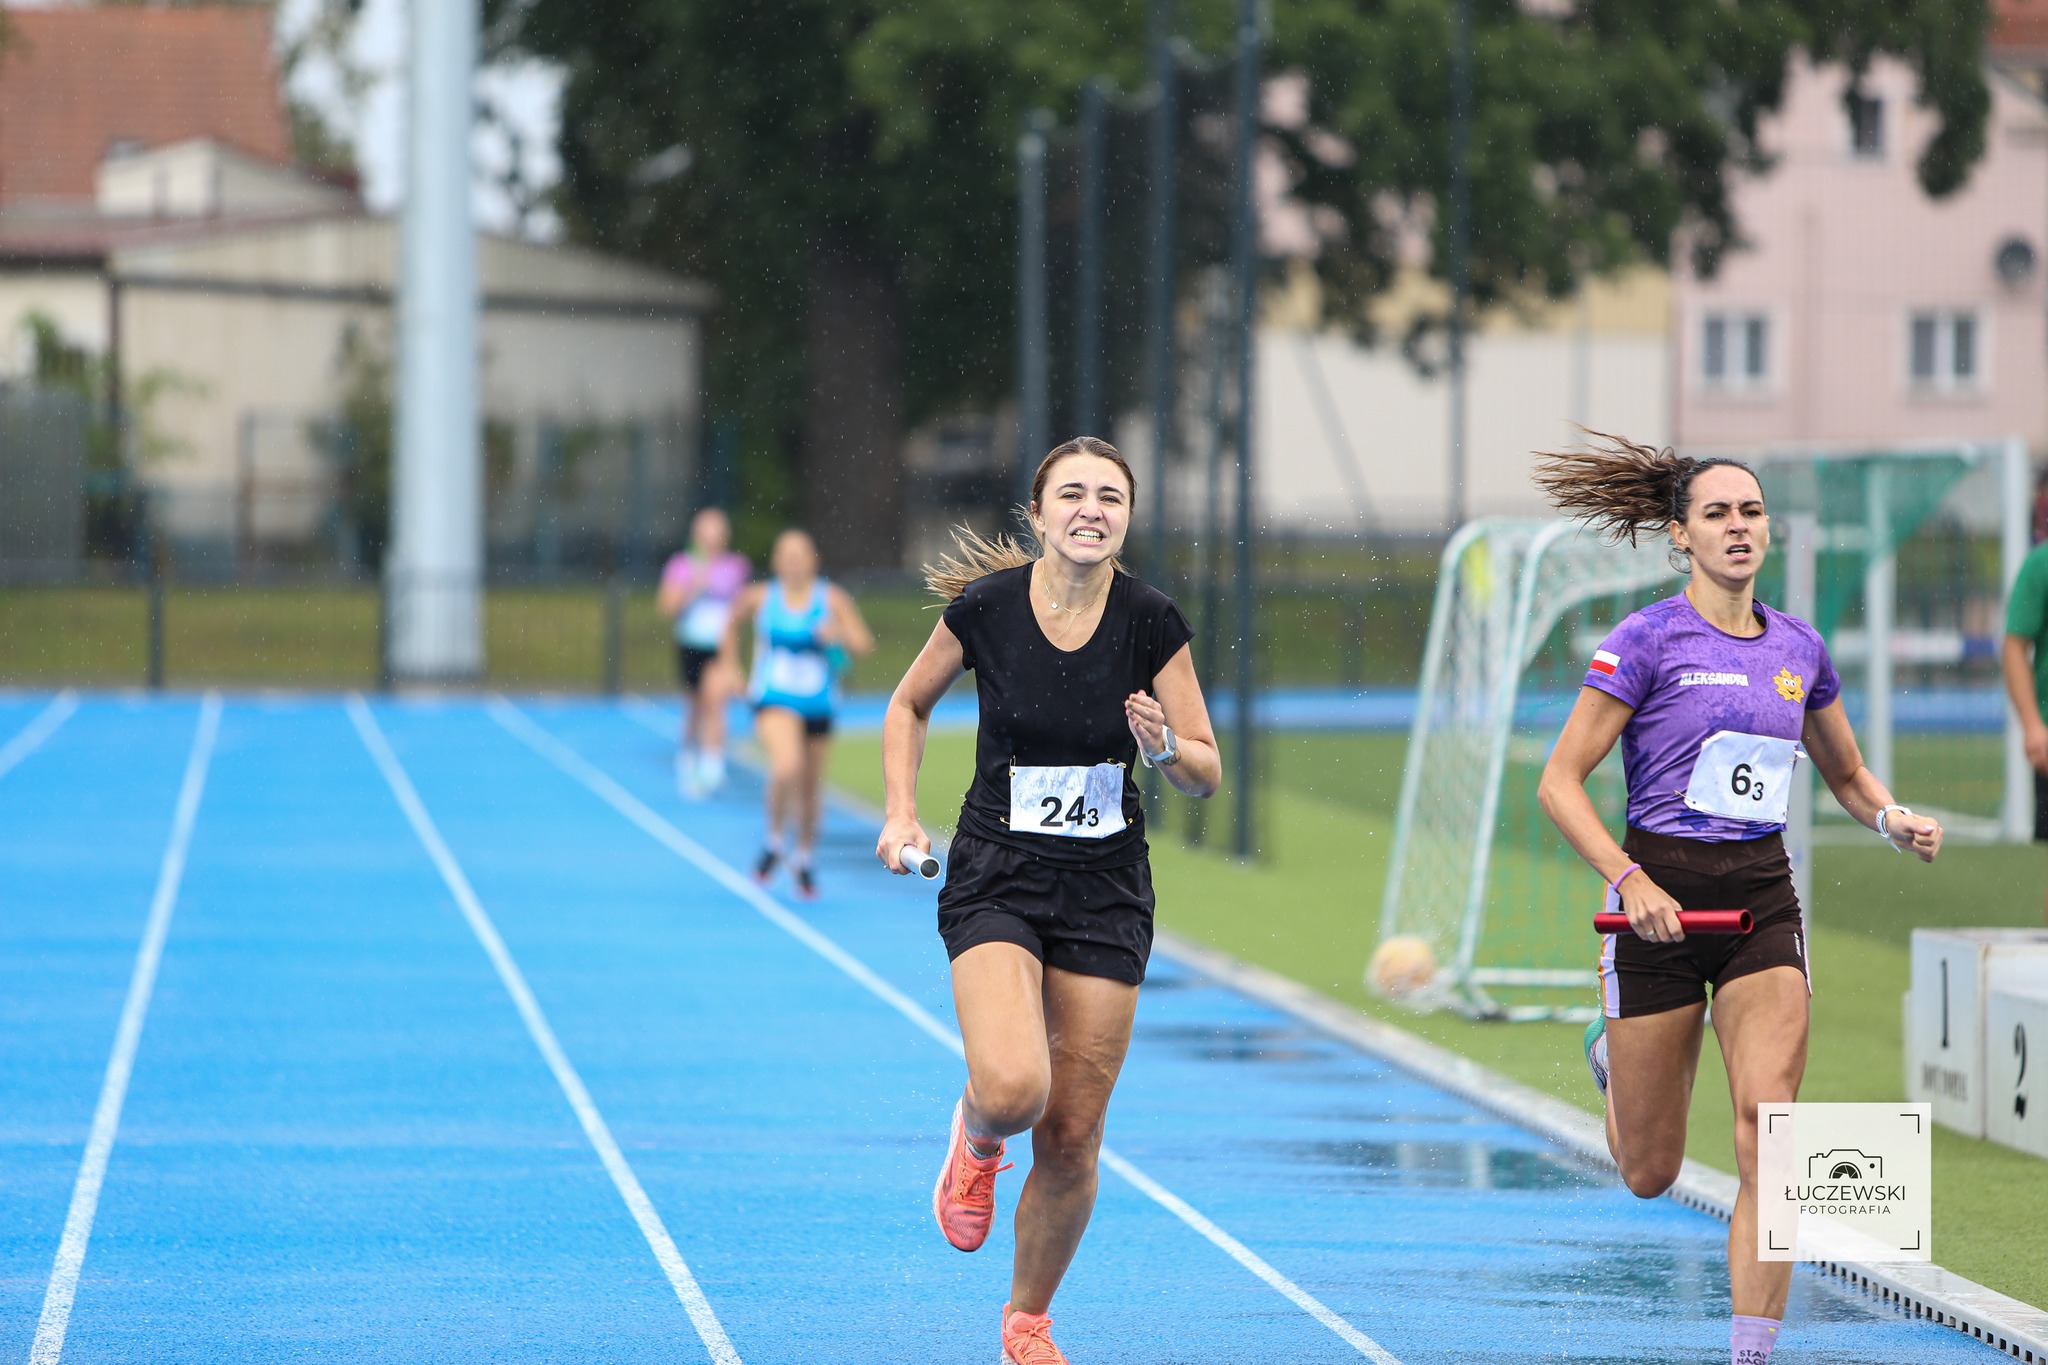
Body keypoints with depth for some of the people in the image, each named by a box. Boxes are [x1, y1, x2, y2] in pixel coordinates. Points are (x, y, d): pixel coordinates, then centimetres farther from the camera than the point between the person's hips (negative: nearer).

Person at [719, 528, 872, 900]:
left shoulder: (832, 599, -4)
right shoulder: (759, 598, -3)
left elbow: (864, 645, -7)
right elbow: (734, 621, 19)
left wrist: (840, 636, -27)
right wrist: (731, 665, 15)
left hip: (819, 705, 2)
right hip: (774, 701, -2)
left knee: (810, 789, 10)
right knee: (787, 766, -29)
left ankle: (804, 860, 34)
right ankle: (773, 842, -6)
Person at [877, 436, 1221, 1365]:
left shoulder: (1152, 623, -7)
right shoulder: (985, 606, -9)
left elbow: (1206, 775, 0)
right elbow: (909, 706, 10)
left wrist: (1164, 746, -21)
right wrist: (901, 816, -2)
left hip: (1106, 891, 1)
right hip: (995, 879, -1)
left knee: (1071, 1140, 2)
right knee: (1012, 1089, -26)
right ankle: (975, 1143, 13)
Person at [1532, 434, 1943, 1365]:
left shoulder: (1799, 649, 9)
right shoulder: (1647, 641, -6)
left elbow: (1848, 775, 23)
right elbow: (1559, 783, -8)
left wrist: (1893, 819, 1)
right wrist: (1628, 880, -20)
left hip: (1762, 901, 3)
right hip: (1661, 901, -3)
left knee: (1769, 1131, -16)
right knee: (1650, 1175, 6)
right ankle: (1611, 1057, 42)